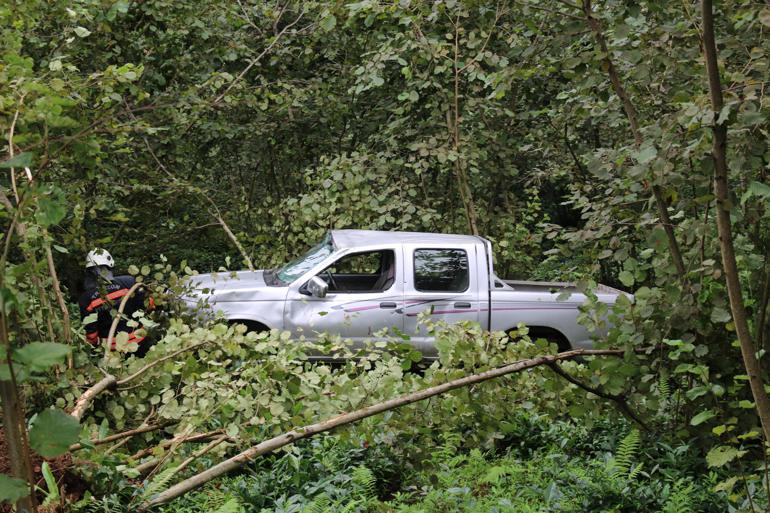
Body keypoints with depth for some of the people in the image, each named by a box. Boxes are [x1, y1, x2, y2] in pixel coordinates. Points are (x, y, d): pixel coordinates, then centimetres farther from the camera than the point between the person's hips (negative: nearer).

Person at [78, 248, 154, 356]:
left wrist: (94, 344, 13)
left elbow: (90, 331, -7)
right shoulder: (128, 282, -12)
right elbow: (149, 304, -3)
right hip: (139, 342, 0)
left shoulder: (86, 299, -11)